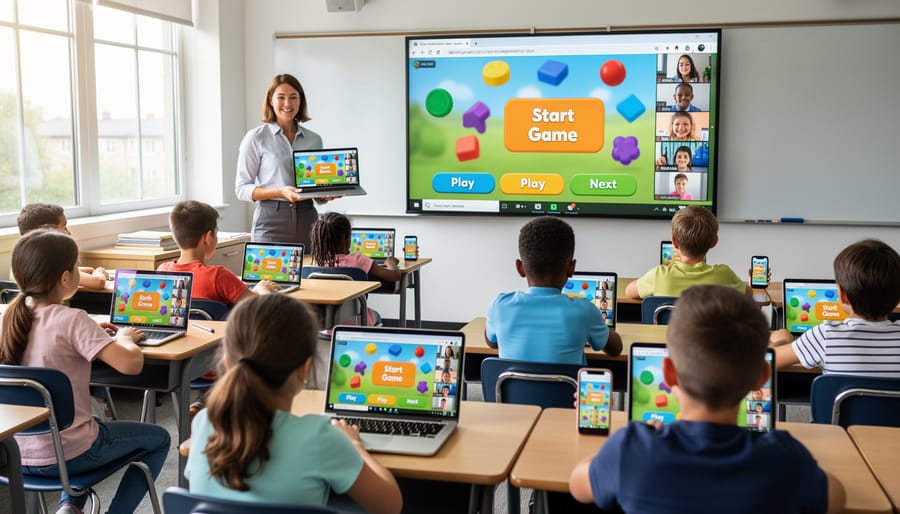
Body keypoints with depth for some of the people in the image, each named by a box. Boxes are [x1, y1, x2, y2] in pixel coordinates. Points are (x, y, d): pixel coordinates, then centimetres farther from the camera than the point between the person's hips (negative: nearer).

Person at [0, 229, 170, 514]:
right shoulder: (73, 320, -21)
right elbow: (131, 363, -28)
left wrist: (95, 332, 12)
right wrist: (123, 338, -7)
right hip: (63, 456, -6)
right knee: (158, 439, 17)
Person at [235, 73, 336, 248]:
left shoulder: (314, 140, 11)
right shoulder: (255, 138, 1)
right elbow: (242, 189, -3)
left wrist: (326, 195, -5)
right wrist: (281, 192, -17)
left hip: (306, 219, 3)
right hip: (271, 219, -3)